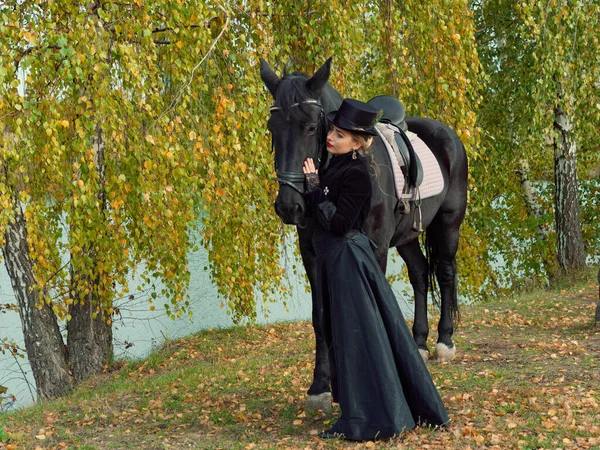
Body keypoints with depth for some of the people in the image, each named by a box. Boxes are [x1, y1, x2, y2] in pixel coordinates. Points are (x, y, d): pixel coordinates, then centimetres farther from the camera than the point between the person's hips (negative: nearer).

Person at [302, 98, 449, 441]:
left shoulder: (355, 174, -19)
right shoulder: (337, 165, 10)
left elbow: (338, 223, -23)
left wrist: (314, 185, -21)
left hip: (347, 261, -10)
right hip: (336, 259, 10)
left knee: (355, 336, -4)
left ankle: (370, 419, 4)